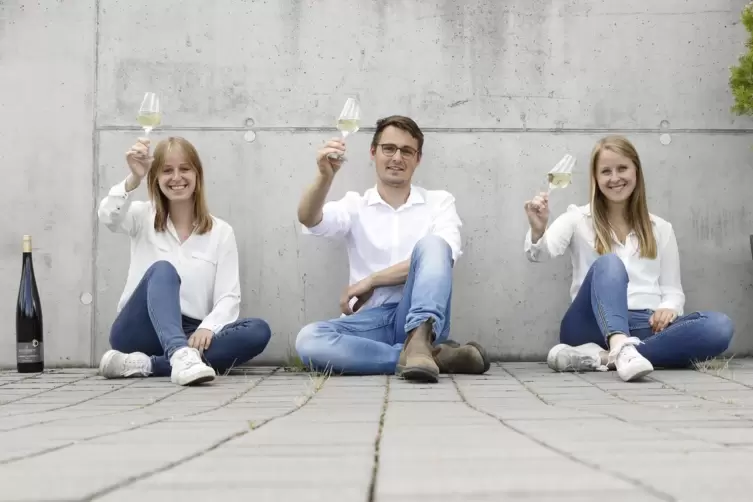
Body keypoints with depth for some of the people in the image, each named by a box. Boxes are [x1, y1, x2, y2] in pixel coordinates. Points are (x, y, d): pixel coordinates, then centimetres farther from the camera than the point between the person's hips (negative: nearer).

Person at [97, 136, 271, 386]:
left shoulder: (221, 232, 7)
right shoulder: (143, 217, 8)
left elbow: (228, 296, -3)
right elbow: (108, 216, -16)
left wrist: (207, 329, -24)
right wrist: (134, 178, -34)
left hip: (189, 334, 2)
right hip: (139, 332, -1)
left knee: (258, 331, -25)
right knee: (162, 270, -28)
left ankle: (145, 364, -35)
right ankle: (181, 356, -56)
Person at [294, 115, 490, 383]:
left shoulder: (439, 201, 12)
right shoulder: (355, 205, 14)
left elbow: (441, 258, -7)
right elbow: (309, 219, -7)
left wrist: (371, 281, -8)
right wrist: (325, 177, -29)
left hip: (422, 316, -1)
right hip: (372, 321, 1)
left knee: (431, 244, -26)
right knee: (308, 340, -31)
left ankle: (419, 340, -46)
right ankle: (435, 355, -30)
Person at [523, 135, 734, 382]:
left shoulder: (660, 229, 18)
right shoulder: (578, 219, 9)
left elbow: (672, 290, 15)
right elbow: (540, 253, -10)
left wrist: (669, 308, -9)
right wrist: (538, 231, -33)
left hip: (647, 328, 3)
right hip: (594, 327, -3)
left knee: (719, 327, -26)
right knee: (608, 264, -31)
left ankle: (599, 356, -37)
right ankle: (621, 350, -58)